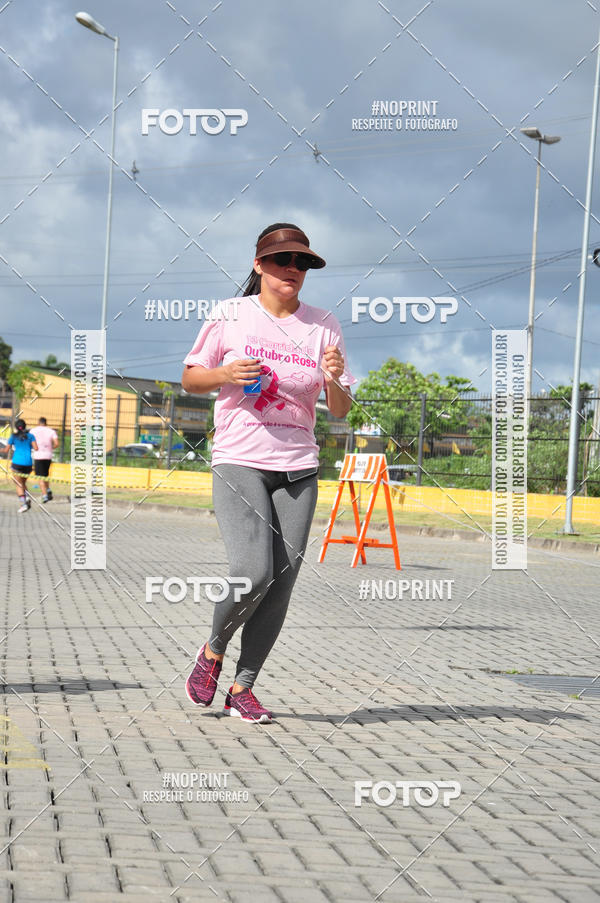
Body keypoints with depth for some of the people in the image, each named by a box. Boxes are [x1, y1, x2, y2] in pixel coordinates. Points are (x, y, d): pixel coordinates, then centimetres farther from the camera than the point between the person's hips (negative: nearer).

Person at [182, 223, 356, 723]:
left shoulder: (323, 325, 7)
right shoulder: (231, 315, 1)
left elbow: (342, 410, 9)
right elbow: (190, 378, 9)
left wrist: (335, 381, -13)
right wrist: (225, 373, -11)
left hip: (299, 470, 3)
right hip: (238, 462, -3)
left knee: (281, 582, -3)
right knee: (253, 573, -19)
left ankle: (243, 687, 10)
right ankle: (213, 651, 9)